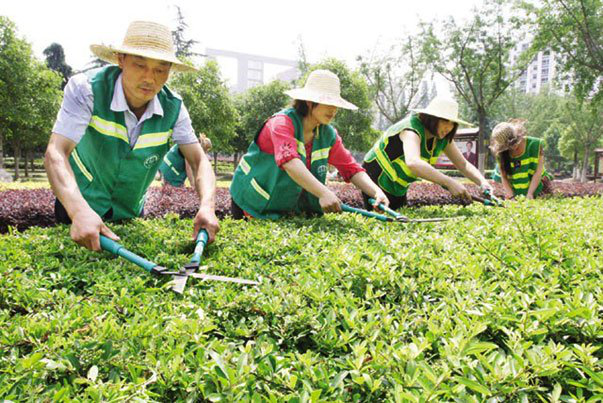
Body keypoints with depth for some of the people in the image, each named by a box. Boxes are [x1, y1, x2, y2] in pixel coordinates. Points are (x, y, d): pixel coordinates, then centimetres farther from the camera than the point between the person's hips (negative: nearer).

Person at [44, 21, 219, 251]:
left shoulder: (173, 108, -16)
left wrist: (207, 207, -37)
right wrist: (80, 212, -53)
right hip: (79, 207, -3)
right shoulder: (86, 90, -27)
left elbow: (200, 161, -16)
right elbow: (56, 153, -35)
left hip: (131, 212, 3)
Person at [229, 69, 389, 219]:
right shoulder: (283, 122, -24)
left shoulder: (328, 135, -4)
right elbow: (289, 161, -42)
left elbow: (351, 168, -6)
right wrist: (324, 193, -54)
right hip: (254, 203, -5)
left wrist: (376, 192, -25)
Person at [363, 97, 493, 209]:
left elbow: (463, 164, -3)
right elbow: (413, 162, -52)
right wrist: (449, 182, -58)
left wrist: (482, 182, -23)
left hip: (398, 188, 8)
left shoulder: (443, 138, -7)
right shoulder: (411, 129, -31)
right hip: (377, 180, -8)